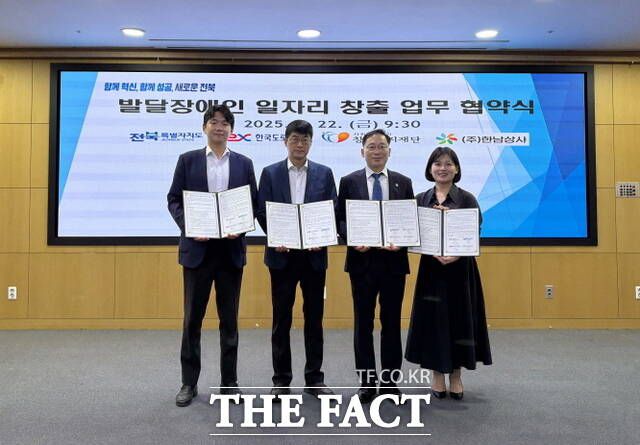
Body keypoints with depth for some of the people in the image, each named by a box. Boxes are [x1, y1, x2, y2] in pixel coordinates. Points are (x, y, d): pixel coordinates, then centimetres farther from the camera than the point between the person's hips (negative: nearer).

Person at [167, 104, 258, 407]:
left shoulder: (244, 163, 8)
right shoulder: (188, 160, 5)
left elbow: (253, 203, 7)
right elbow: (174, 199, 3)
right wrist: (189, 228, -13)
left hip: (231, 248, 1)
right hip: (197, 248, -1)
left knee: (229, 318, 8)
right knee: (192, 317, 5)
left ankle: (229, 381, 20)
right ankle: (189, 382, 18)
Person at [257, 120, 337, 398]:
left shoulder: (324, 173, 6)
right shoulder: (270, 173, 4)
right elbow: (262, 212, 1)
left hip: (314, 254, 1)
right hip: (282, 254, -1)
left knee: (314, 317, 8)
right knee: (281, 318, 6)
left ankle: (314, 378, 20)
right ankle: (281, 380, 17)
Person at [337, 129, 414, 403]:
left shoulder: (403, 183, 8)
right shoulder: (349, 181, 4)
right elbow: (340, 219, 2)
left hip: (393, 260, 1)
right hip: (362, 260, -1)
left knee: (391, 322, 8)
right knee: (363, 323, 6)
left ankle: (389, 381, 20)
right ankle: (367, 382, 16)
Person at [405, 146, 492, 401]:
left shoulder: (467, 199, -1)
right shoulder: (421, 200, 5)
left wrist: (456, 254, -23)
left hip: (460, 269, -1)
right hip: (430, 268, 2)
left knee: (459, 319, 6)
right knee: (433, 320, 6)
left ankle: (456, 376, 22)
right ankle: (437, 376, 21)